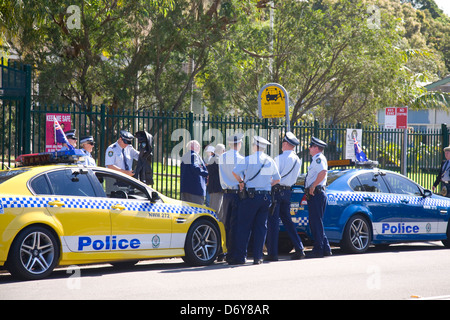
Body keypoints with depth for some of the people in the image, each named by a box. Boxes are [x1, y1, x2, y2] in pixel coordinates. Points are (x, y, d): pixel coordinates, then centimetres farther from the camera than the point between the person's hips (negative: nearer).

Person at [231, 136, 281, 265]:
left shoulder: (248, 159, -5)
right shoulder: (270, 161, 9)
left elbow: (235, 172, -14)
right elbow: (277, 179, 15)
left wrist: (241, 182, 1)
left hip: (251, 196, -4)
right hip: (266, 196, 4)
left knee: (244, 226, 0)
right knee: (261, 227, 7)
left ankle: (240, 257, -3)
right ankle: (258, 257, 5)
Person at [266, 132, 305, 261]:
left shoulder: (280, 158, -14)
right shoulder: (297, 160, 10)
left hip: (276, 191, -7)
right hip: (288, 191, 7)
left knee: (273, 222, -4)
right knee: (287, 220, 15)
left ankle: (272, 253, -5)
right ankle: (299, 249, 9)